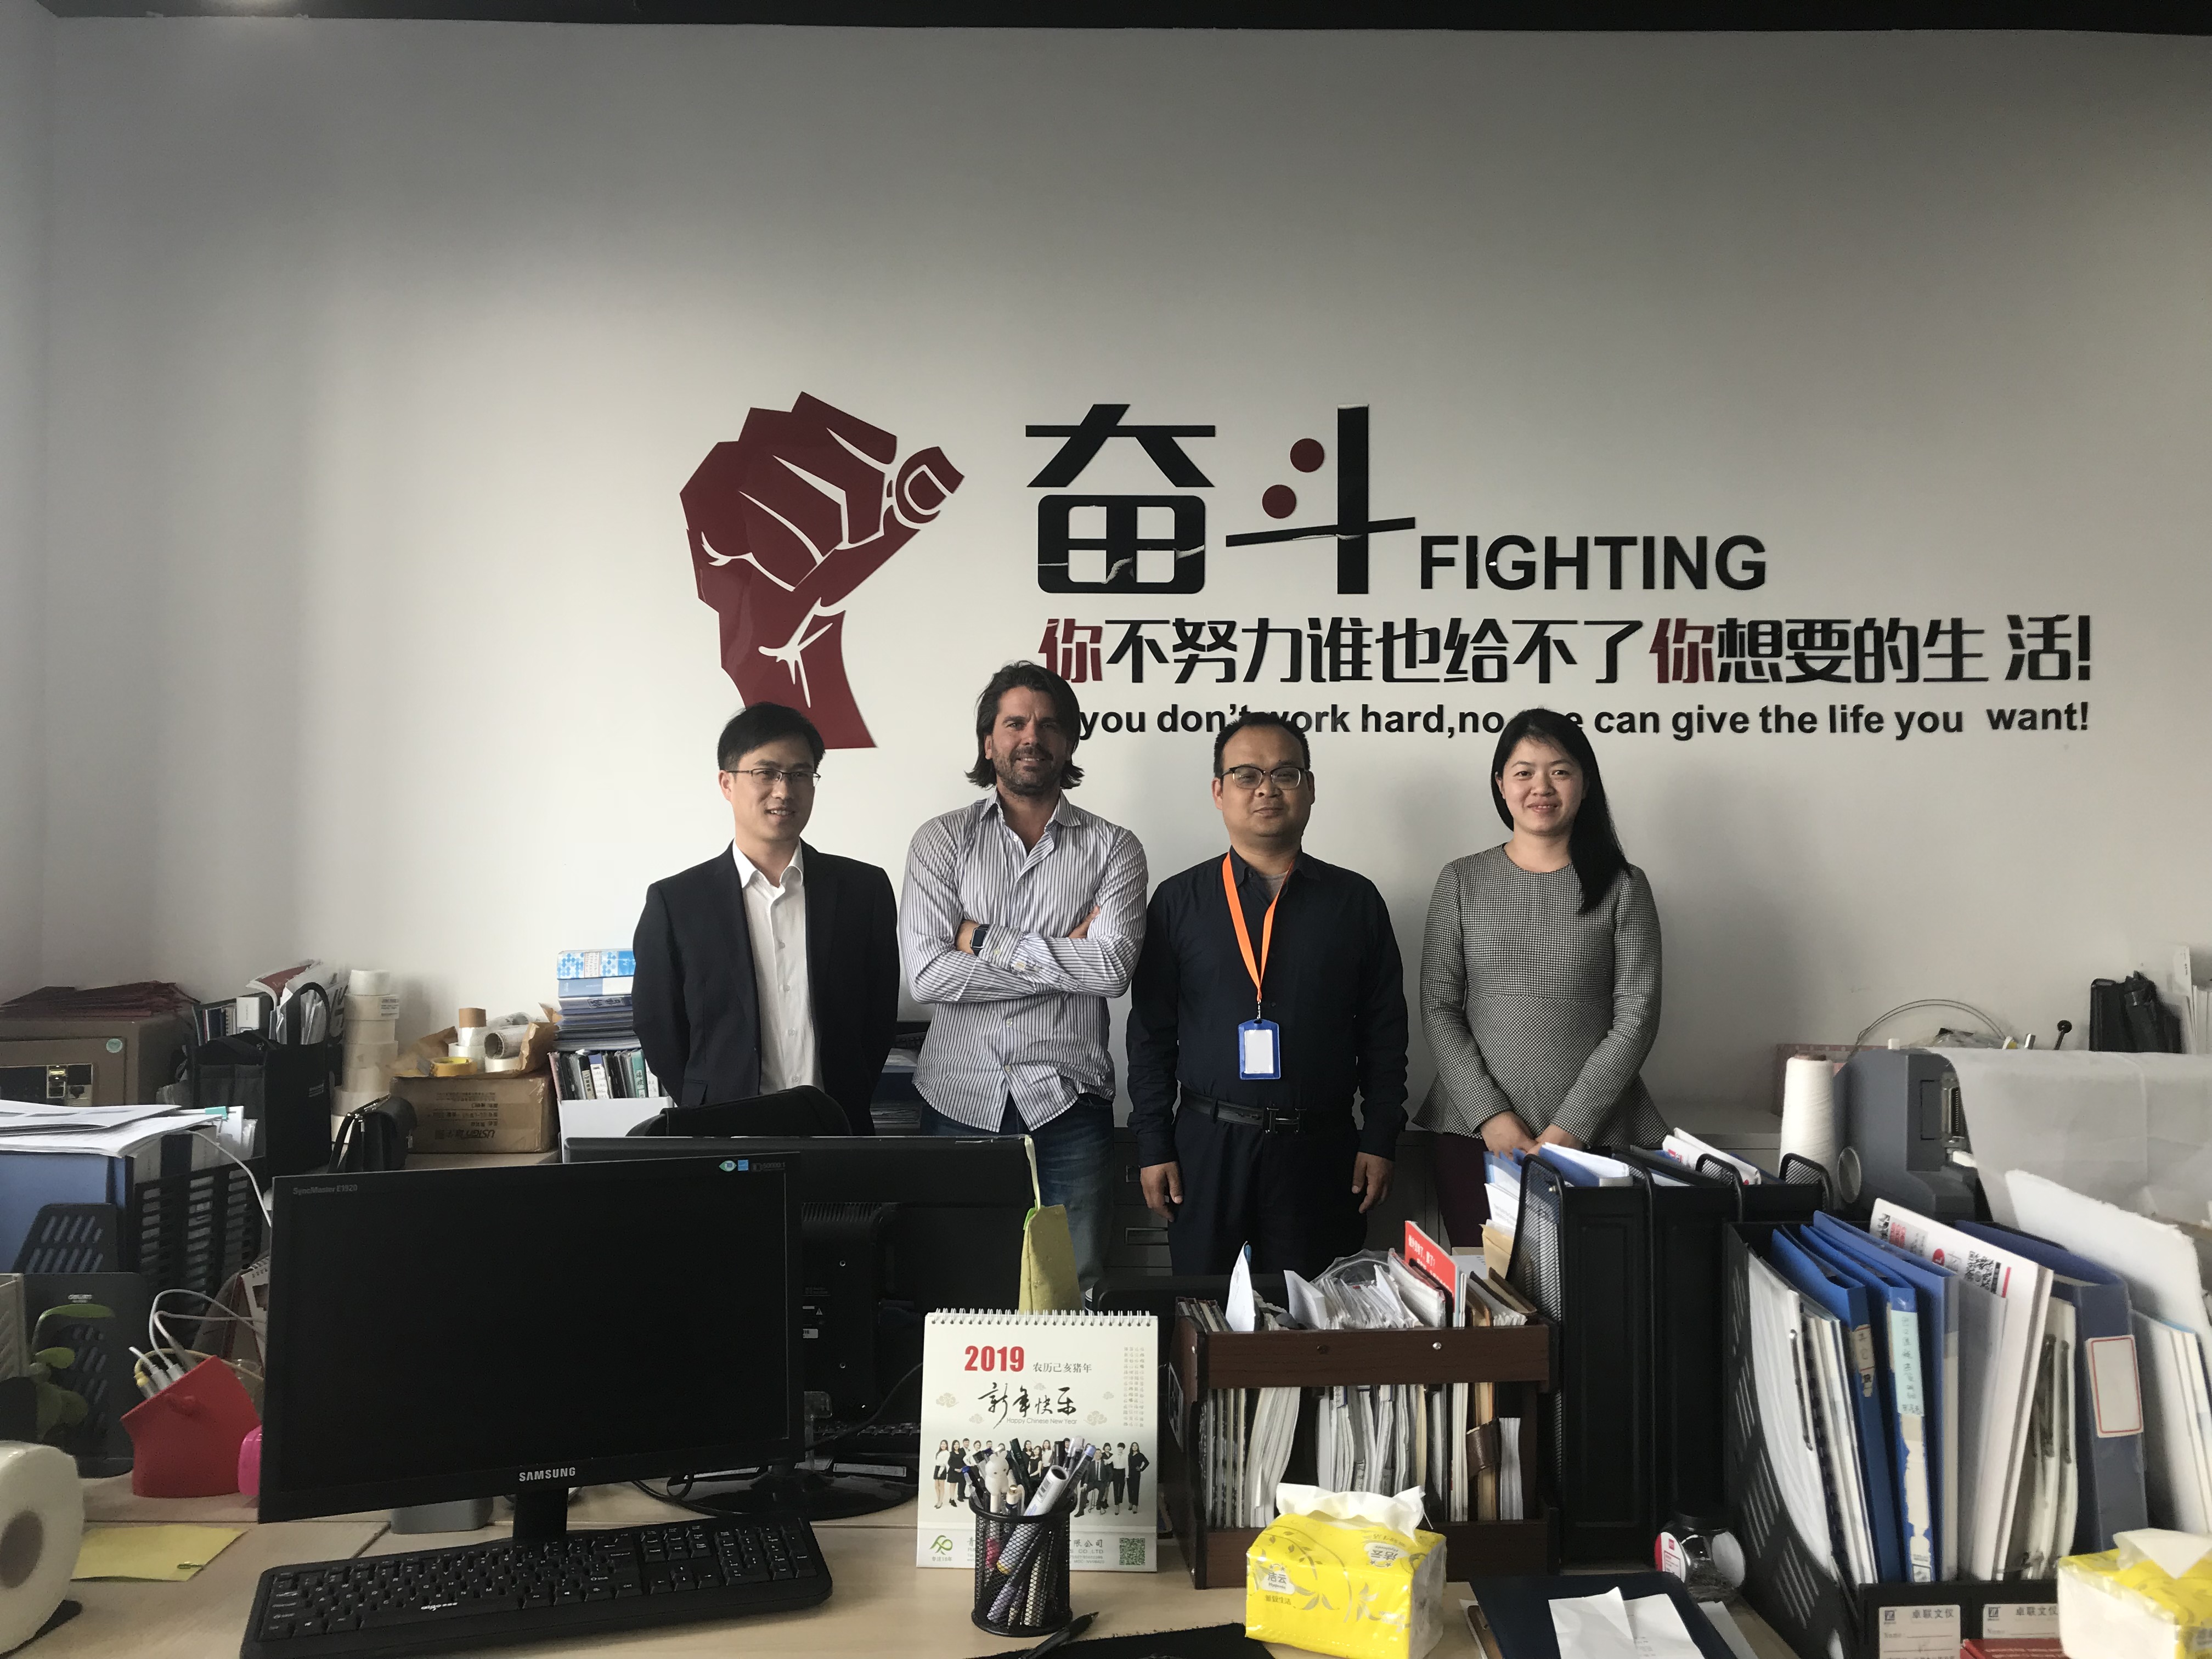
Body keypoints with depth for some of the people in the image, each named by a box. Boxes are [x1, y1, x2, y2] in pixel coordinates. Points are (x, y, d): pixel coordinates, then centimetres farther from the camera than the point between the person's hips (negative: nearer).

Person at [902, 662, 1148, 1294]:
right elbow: (926, 973, -10)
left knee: (1075, 1286, 7)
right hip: (959, 1100, 1)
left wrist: (985, 940, -11)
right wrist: (1066, 958, -10)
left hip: (1067, 1105, 0)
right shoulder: (941, 840, 3)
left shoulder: (1113, 849, 3)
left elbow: (1113, 968, -14)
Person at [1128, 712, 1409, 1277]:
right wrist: (1153, 1146, -1)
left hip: (1322, 1150, 1)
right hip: (1207, 1146, 0)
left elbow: (1384, 1033, 7)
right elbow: (1150, 1033, 3)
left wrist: (1380, 1141, 1)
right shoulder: (1178, 901, 3)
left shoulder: (1356, 900, 6)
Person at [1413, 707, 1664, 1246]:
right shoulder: (1462, 882, 6)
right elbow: (1438, 1009, 3)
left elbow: (1636, 1019, -2)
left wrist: (1570, 1127, -10)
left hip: (1594, 1135, -1)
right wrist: (1488, 1113, -8)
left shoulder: (1622, 886, 2)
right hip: (1475, 1134, 1)